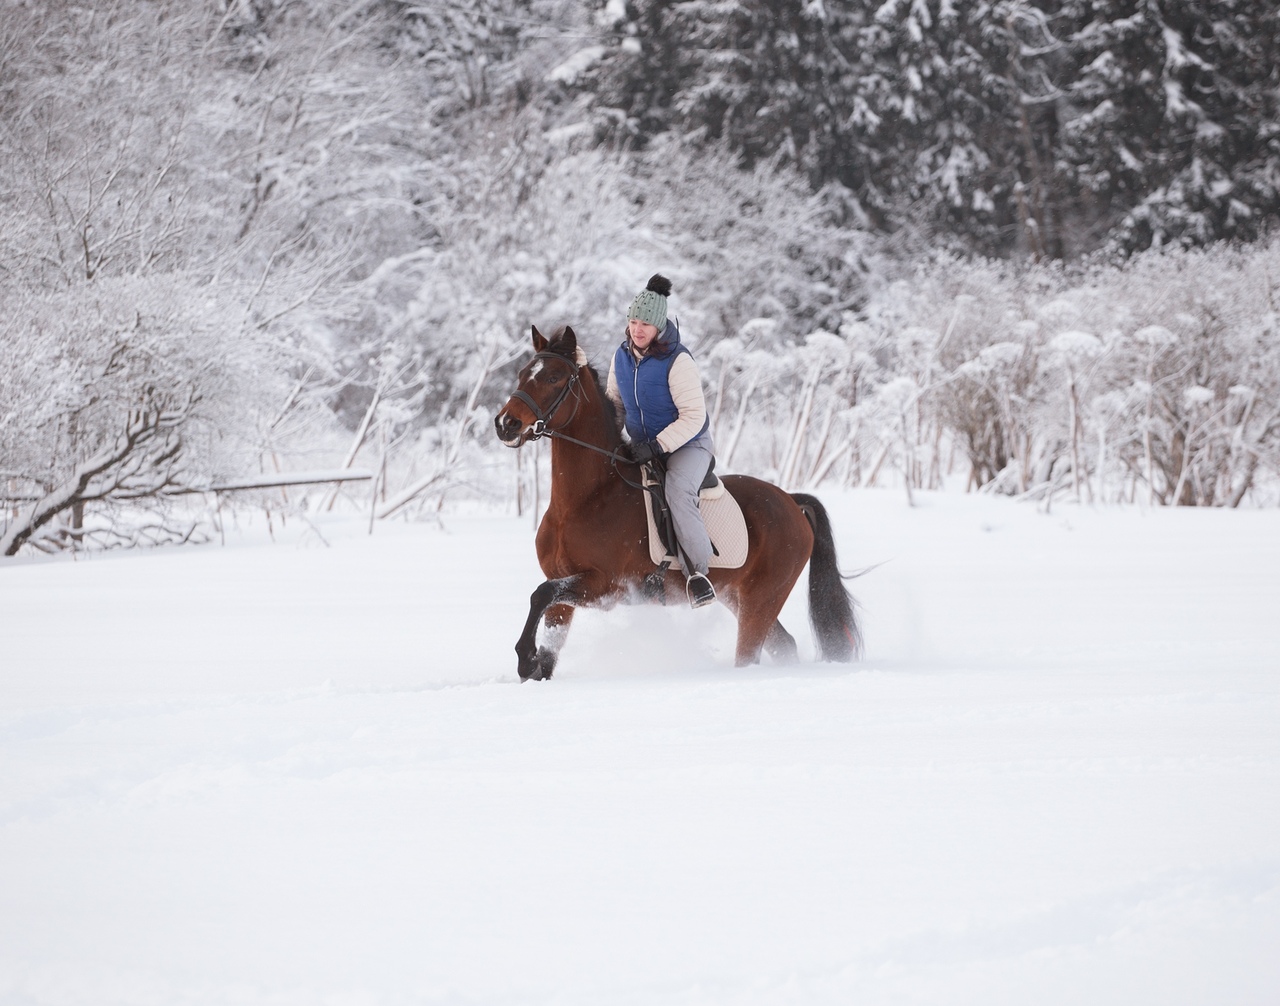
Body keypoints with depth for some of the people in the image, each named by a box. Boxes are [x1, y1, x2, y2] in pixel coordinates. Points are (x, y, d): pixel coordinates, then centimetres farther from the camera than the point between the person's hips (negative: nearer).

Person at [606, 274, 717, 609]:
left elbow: (693, 416, -22)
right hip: (641, 446, 7)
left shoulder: (677, 361, -21)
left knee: (678, 493, -35)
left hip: (687, 444, -7)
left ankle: (698, 571, -26)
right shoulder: (621, 357, -1)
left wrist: (657, 446, -30)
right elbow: (614, 402, 16)